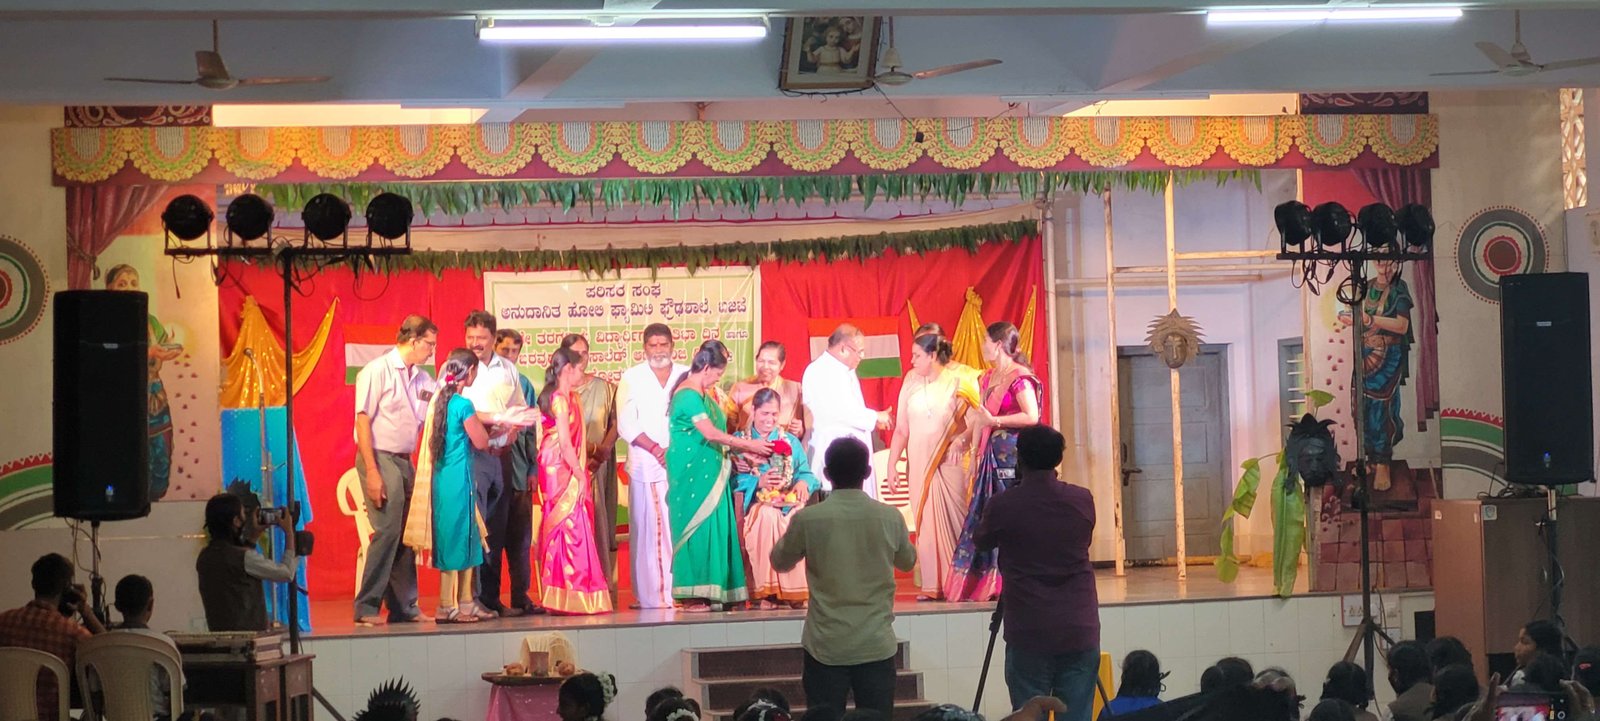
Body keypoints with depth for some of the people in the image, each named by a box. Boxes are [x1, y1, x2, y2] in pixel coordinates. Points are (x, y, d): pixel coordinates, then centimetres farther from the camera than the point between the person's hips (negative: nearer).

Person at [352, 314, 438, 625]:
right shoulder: (378, 371, -8)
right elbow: (363, 421, -12)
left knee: (407, 534, 9)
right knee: (387, 530, -13)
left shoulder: (423, 378, 11)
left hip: (405, 461, 7)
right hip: (380, 459, -7)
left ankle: (404, 606, 17)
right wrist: (372, 472, -18)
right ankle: (367, 607, -8)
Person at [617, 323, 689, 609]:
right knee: (647, 529, -4)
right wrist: (656, 449, -10)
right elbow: (627, 425, 1)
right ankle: (651, 594, -3)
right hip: (646, 466, -1)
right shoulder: (631, 378, 10)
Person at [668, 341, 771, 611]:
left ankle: (706, 594, 7)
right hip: (693, 474, -9)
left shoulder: (701, 395, 16)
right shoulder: (688, 395, -14)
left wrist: (740, 449, 8)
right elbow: (710, 434, -18)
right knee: (697, 528, -7)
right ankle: (693, 597, -4)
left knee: (711, 528, 6)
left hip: (707, 474, 9)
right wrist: (748, 445, -11)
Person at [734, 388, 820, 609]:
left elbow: (806, 474, 13)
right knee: (767, 515, -38)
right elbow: (733, 479, -2)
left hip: (790, 502, 2)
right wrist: (759, 482, -18)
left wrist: (803, 483, -11)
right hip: (755, 503, -2)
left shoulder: (791, 442, 22)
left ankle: (796, 590, -29)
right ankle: (767, 591, -35)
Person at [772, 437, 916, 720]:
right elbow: (907, 561, 15)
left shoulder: (808, 518, -9)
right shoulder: (890, 517, -4)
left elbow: (780, 562, 9)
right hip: (877, 645, 1)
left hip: (826, 647, -1)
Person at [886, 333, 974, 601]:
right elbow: (901, 428, 8)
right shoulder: (911, 382, 6)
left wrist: (961, 439, -23)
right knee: (925, 522, 3)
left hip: (950, 463, -3)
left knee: (954, 518, -4)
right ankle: (931, 585, 6)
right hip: (919, 464, 3)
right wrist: (892, 464, 6)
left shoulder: (957, 382, -4)